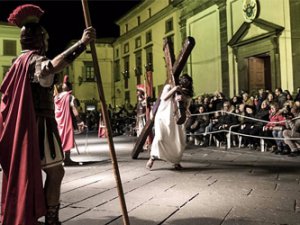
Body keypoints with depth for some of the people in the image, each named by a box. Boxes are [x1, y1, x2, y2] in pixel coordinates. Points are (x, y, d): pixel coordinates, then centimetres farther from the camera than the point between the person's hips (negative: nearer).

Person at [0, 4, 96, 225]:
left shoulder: (21, 61, 18)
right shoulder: (34, 59, -13)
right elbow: (49, 68, -38)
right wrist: (81, 43, -40)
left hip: (24, 125, 10)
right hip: (39, 124, -10)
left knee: (27, 172, 15)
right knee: (55, 172, -6)